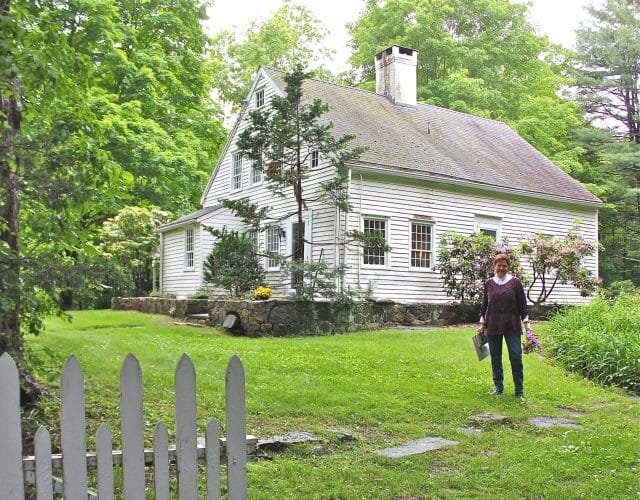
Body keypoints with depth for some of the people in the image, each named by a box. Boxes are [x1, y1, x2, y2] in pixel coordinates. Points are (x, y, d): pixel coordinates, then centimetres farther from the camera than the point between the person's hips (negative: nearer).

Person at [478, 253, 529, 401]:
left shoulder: (515, 282, 1)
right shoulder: (489, 283, 6)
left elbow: (522, 304, 3)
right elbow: (484, 304, 12)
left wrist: (526, 322, -3)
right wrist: (482, 324, 10)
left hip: (512, 325, -2)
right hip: (492, 325, 2)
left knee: (516, 357, -4)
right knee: (495, 357, 7)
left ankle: (519, 391, 4)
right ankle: (498, 386, 20)